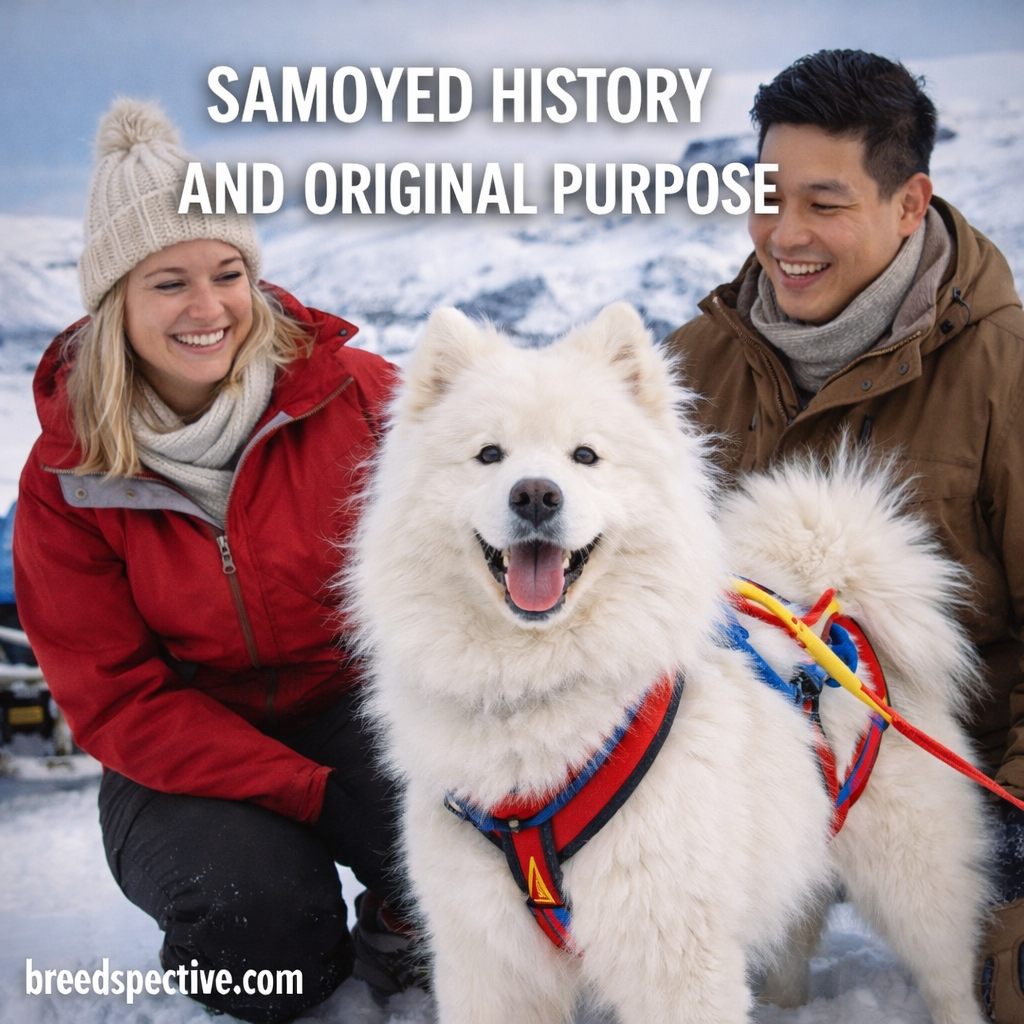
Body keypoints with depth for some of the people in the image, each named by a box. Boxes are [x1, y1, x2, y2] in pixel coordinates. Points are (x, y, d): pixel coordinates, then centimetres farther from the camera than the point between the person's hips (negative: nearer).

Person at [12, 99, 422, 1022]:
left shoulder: (354, 394, -10)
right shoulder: (66, 476, -9)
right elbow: (115, 698, -10)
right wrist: (313, 794, -21)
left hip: (358, 708, 1)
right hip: (188, 760, 0)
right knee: (254, 909, -29)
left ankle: (399, 925, 6)